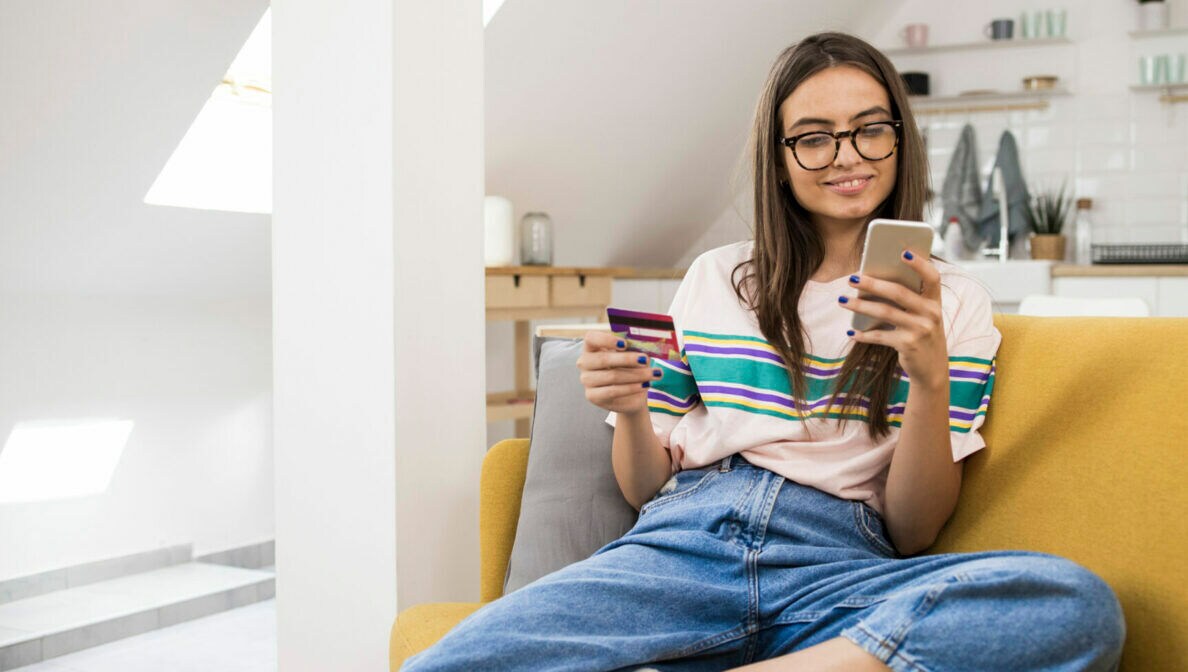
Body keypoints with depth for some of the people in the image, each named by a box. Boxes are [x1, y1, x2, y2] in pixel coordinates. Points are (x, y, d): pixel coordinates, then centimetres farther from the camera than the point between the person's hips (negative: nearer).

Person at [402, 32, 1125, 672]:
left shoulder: (954, 302, 12)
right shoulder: (714, 279, 17)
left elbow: (913, 533, 5)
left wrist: (932, 380, -11)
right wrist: (630, 412, -4)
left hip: (836, 571, 1)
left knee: (1081, 602, -32)